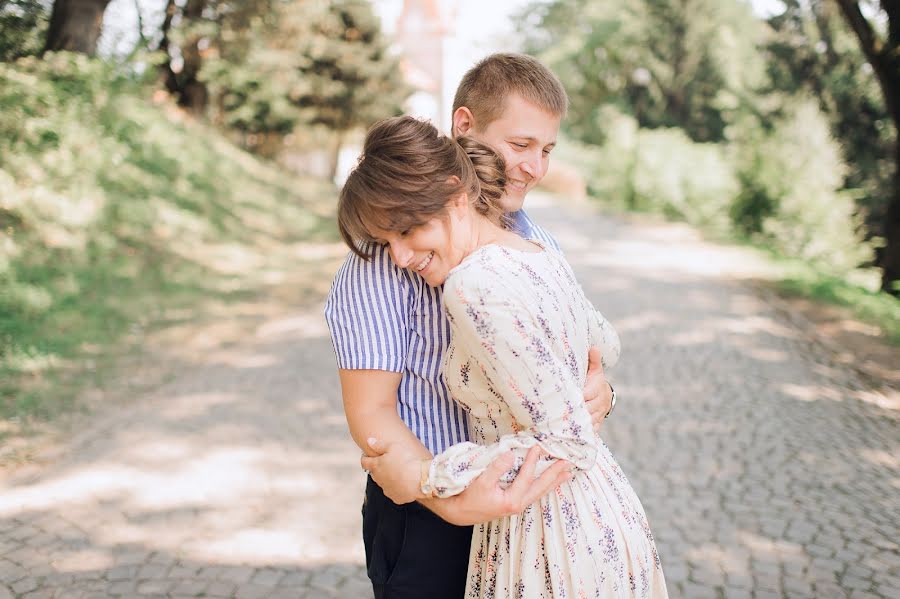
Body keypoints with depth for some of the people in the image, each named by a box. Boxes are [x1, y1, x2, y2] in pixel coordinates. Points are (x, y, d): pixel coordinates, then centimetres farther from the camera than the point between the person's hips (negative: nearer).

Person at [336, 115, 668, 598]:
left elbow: (570, 443, -24)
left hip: (554, 546, -9)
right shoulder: (542, 255, 2)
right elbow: (607, 348, 20)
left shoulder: (476, 286, -24)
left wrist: (428, 478, -17)